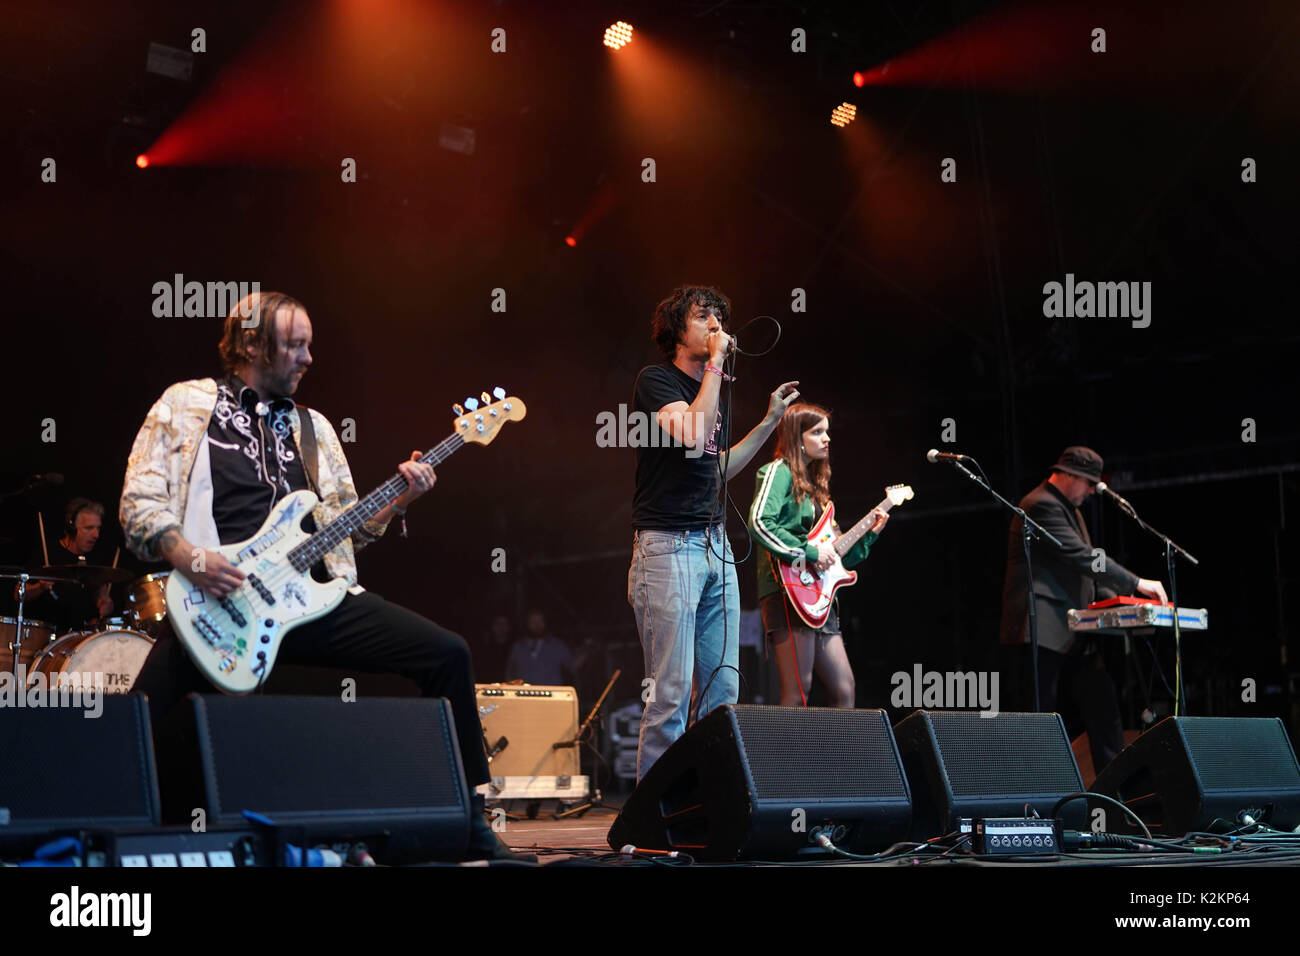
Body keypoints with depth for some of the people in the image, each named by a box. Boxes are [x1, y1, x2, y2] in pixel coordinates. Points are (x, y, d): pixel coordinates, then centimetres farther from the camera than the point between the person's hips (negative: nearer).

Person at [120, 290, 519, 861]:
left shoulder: (312, 427, 22)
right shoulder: (184, 406, 8)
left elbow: (343, 525, 19)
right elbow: (139, 503, 0)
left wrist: (396, 501, 2)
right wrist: (188, 557, -16)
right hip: (219, 600, -4)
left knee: (447, 653, -9)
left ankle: (468, 823, 0)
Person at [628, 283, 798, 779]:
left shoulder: (713, 389, 18)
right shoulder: (655, 380, -7)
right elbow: (694, 437, -24)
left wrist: (769, 421, 22)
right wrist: (715, 363, -17)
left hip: (715, 547, 8)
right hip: (668, 547, -8)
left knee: (723, 693, 8)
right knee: (670, 695, -9)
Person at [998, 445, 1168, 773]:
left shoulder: (1069, 509, 22)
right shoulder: (1042, 506, -12)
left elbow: (1085, 568, 24)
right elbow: (1082, 558, -19)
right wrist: (1136, 584, -18)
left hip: (1071, 634, 10)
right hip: (1041, 631, -10)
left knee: (1102, 702, 3)